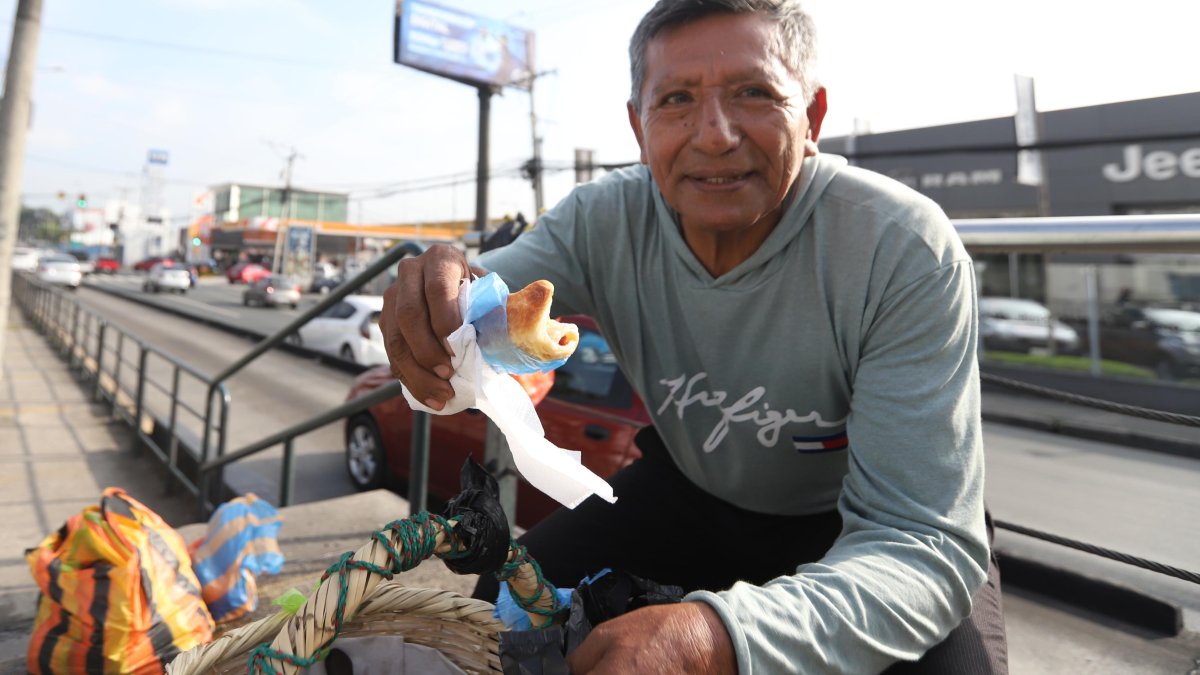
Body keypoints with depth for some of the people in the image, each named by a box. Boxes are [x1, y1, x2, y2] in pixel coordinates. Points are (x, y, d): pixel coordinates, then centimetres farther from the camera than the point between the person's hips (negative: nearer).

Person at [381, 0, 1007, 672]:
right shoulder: (606, 219, -17)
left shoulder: (907, 251, -28)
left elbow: (923, 542, -31)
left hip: (859, 528, -1)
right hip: (690, 489, 3)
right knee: (506, 609, -7)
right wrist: (439, 305, -48)